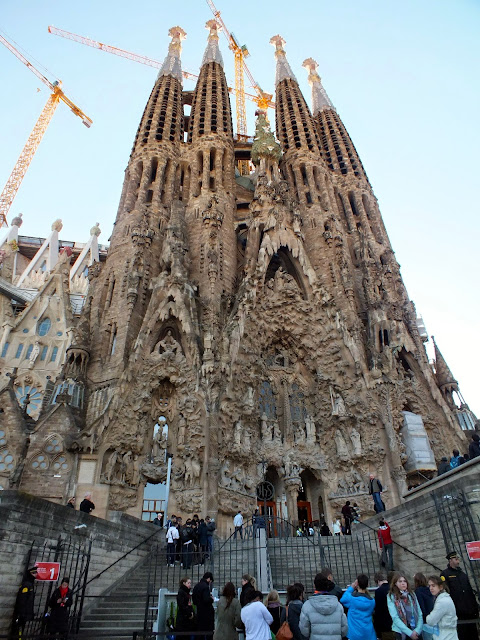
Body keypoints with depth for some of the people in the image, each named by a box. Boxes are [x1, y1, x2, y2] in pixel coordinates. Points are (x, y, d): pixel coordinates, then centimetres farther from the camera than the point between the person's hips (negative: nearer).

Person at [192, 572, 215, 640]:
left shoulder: (196, 586, 8)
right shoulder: (205, 586, -19)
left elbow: (193, 599, 15)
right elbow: (206, 600, -26)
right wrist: (211, 599, -8)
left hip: (199, 611, 8)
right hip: (206, 612, -8)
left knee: (200, 630, 15)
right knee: (208, 631, 1)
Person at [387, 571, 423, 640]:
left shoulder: (412, 594, 4)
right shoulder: (391, 597, -8)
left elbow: (420, 614, 2)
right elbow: (395, 618, -13)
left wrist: (417, 630, -11)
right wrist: (410, 632, -17)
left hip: (416, 632, 3)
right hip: (401, 633, -3)